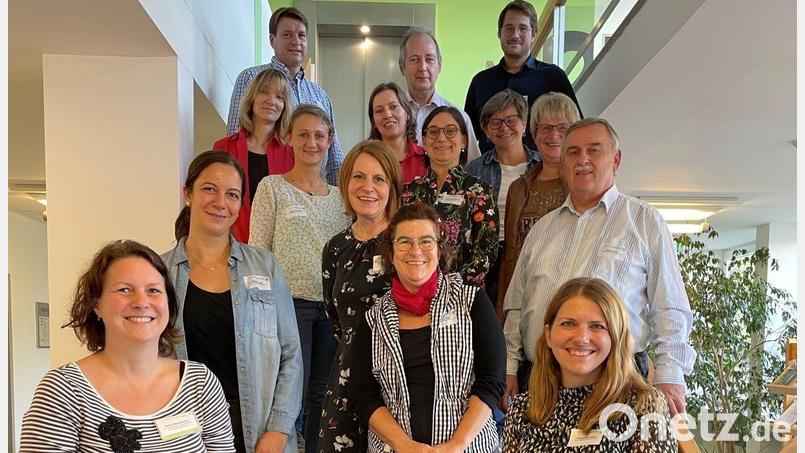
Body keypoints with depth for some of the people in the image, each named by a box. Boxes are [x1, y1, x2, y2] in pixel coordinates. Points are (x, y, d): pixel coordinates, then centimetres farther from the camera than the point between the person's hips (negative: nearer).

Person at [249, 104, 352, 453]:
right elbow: (257, 251, -3)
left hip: (332, 306, 4)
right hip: (289, 303, -4)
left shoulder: (338, 196, 12)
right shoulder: (272, 187, 0)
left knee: (322, 395, 13)